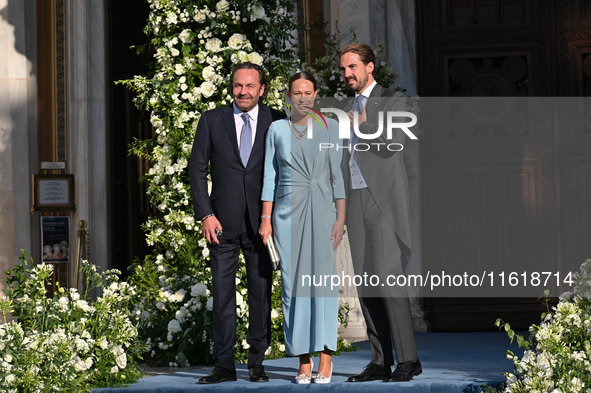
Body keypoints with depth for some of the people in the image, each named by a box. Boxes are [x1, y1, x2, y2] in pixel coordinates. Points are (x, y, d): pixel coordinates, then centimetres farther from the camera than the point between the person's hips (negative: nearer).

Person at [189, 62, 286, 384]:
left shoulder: (277, 122, 4)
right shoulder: (212, 121, 5)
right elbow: (197, 169, 5)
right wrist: (205, 215, -4)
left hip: (262, 221, 0)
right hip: (223, 222, 0)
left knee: (261, 292, 3)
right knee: (222, 293, 0)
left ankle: (257, 363, 13)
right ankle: (224, 366, 4)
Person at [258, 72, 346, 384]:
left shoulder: (329, 128, 6)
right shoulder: (277, 129, 9)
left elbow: (338, 175, 4)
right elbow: (270, 176, 10)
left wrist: (341, 218, -4)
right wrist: (266, 219, 3)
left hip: (322, 209, -1)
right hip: (288, 212, 1)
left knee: (323, 277, -8)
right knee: (293, 282, -2)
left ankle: (325, 357, -6)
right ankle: (303, 361, 1)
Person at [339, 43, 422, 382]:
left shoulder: (393, 100, 0)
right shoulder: (351, 109, 20)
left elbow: (392, 142, -17)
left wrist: (363, 125, -7)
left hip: (384, 199, -7)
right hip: (356, 200, 7)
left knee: (388, 275, -15)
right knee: (366, 280, 2)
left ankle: (408, 358, -12)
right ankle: (381, 361, 4)